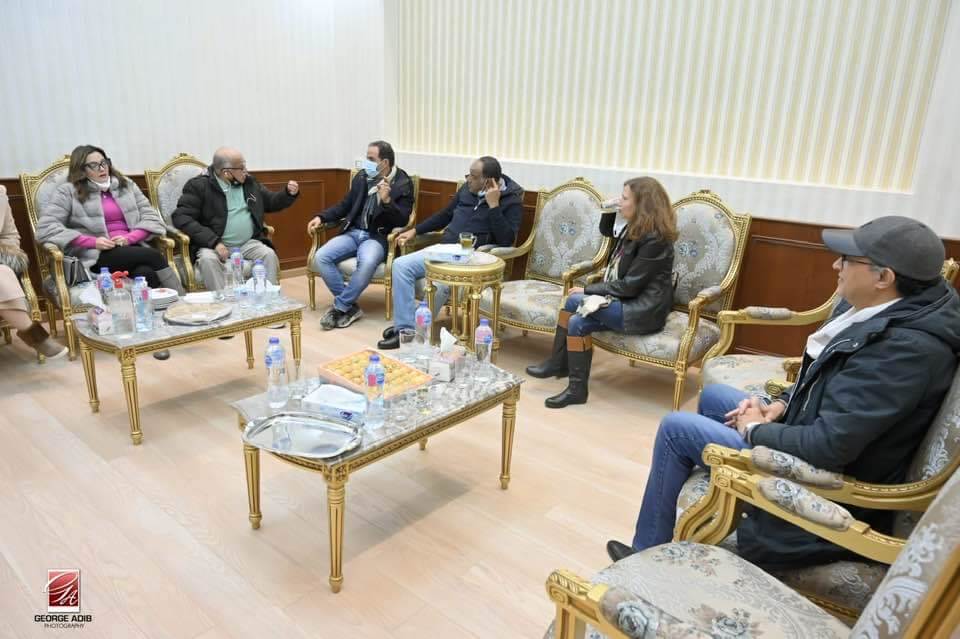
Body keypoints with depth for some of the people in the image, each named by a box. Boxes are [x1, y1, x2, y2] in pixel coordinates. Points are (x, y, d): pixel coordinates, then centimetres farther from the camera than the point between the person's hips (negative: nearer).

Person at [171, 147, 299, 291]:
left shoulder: (249, 182, 11)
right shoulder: (199, 186, -5)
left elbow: (271, 202, 24)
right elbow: (181, 218, -13)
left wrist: (289, 194, 1)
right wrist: (214, 242, -23)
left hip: (248, 244, 4)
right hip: (214, 245, -3)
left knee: (269, 254, -23)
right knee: (208, 259, -33)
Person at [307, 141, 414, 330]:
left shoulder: (403, 183, -3)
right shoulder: (361, 177, 11)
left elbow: (402, 221, -9)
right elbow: (345, 206, 21)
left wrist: (387, 201, -25)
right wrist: (321, 217, 6)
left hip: (378, 237, -5)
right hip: (353, 232, 5)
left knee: (367, 262, -38)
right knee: (321, 257, -20)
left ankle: (340, 307, -18)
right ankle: (350, 306, -10)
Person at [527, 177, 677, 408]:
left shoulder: (654, 239, -20)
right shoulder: (636, 228, 8)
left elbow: (631, 285, -21)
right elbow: (606, 232, 29)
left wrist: (588, 290, -14)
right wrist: (609, 211, 8)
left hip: (643, 311, -9)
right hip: (629, 302, 9)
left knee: (574, 301, -18)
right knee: (577, 321, -10)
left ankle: (557, 364, -2)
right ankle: (576, 388, -1)